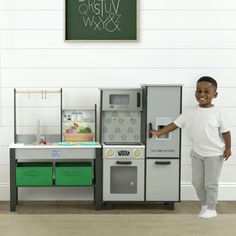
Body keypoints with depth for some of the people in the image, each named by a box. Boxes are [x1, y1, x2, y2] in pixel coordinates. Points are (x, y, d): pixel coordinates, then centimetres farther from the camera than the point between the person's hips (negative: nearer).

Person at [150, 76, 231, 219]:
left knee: (211, 183, 3)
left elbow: (225, 131, -6)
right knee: (197, 182, 12)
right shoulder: (190, 113, -5)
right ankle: (204, 204, 32)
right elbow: (175, 124, -7)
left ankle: (211, 209, 19)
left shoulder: (218, 113, -13)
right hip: (197, 153, 4)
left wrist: (228, 148, -9)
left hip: (214, 154, -4)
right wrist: (158, 133, -14)